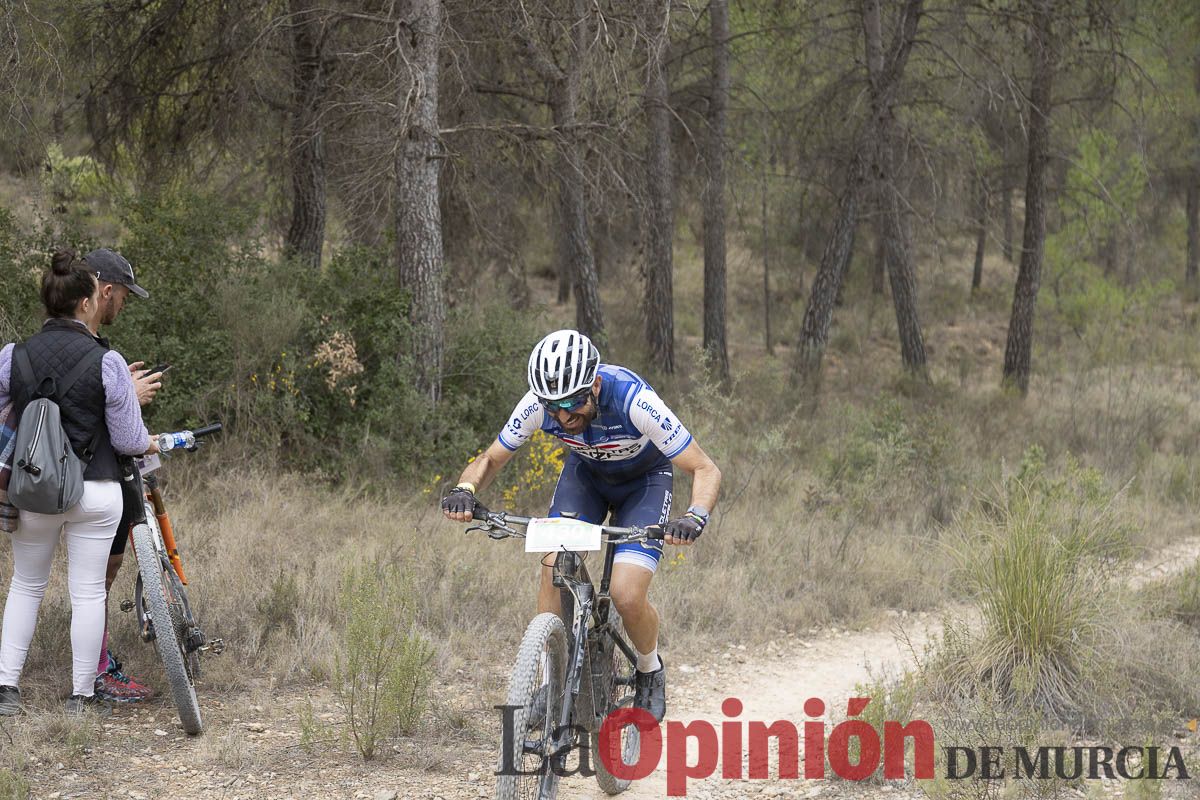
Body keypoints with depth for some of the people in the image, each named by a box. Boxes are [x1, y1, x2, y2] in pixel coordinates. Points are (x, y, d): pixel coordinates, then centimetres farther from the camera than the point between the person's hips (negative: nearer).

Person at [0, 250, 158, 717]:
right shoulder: (107, 363, -12)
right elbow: (128, 440, -8)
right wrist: (149, 445, 14)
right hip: (95, 493, -3)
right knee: (88, 592, 7)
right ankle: (81, 696, 13)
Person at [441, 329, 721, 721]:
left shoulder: (633, 401, -39)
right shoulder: (539, 403, -28)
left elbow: (706, 470, -33)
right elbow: (491, 459, -13)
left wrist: (694, 517, -52)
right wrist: (465, 489, -35)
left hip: (644, 478, -3)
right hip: (585, 472, 3)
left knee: (627, 597, -19)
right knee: (553, 570, -19)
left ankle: (650, 673, 12)